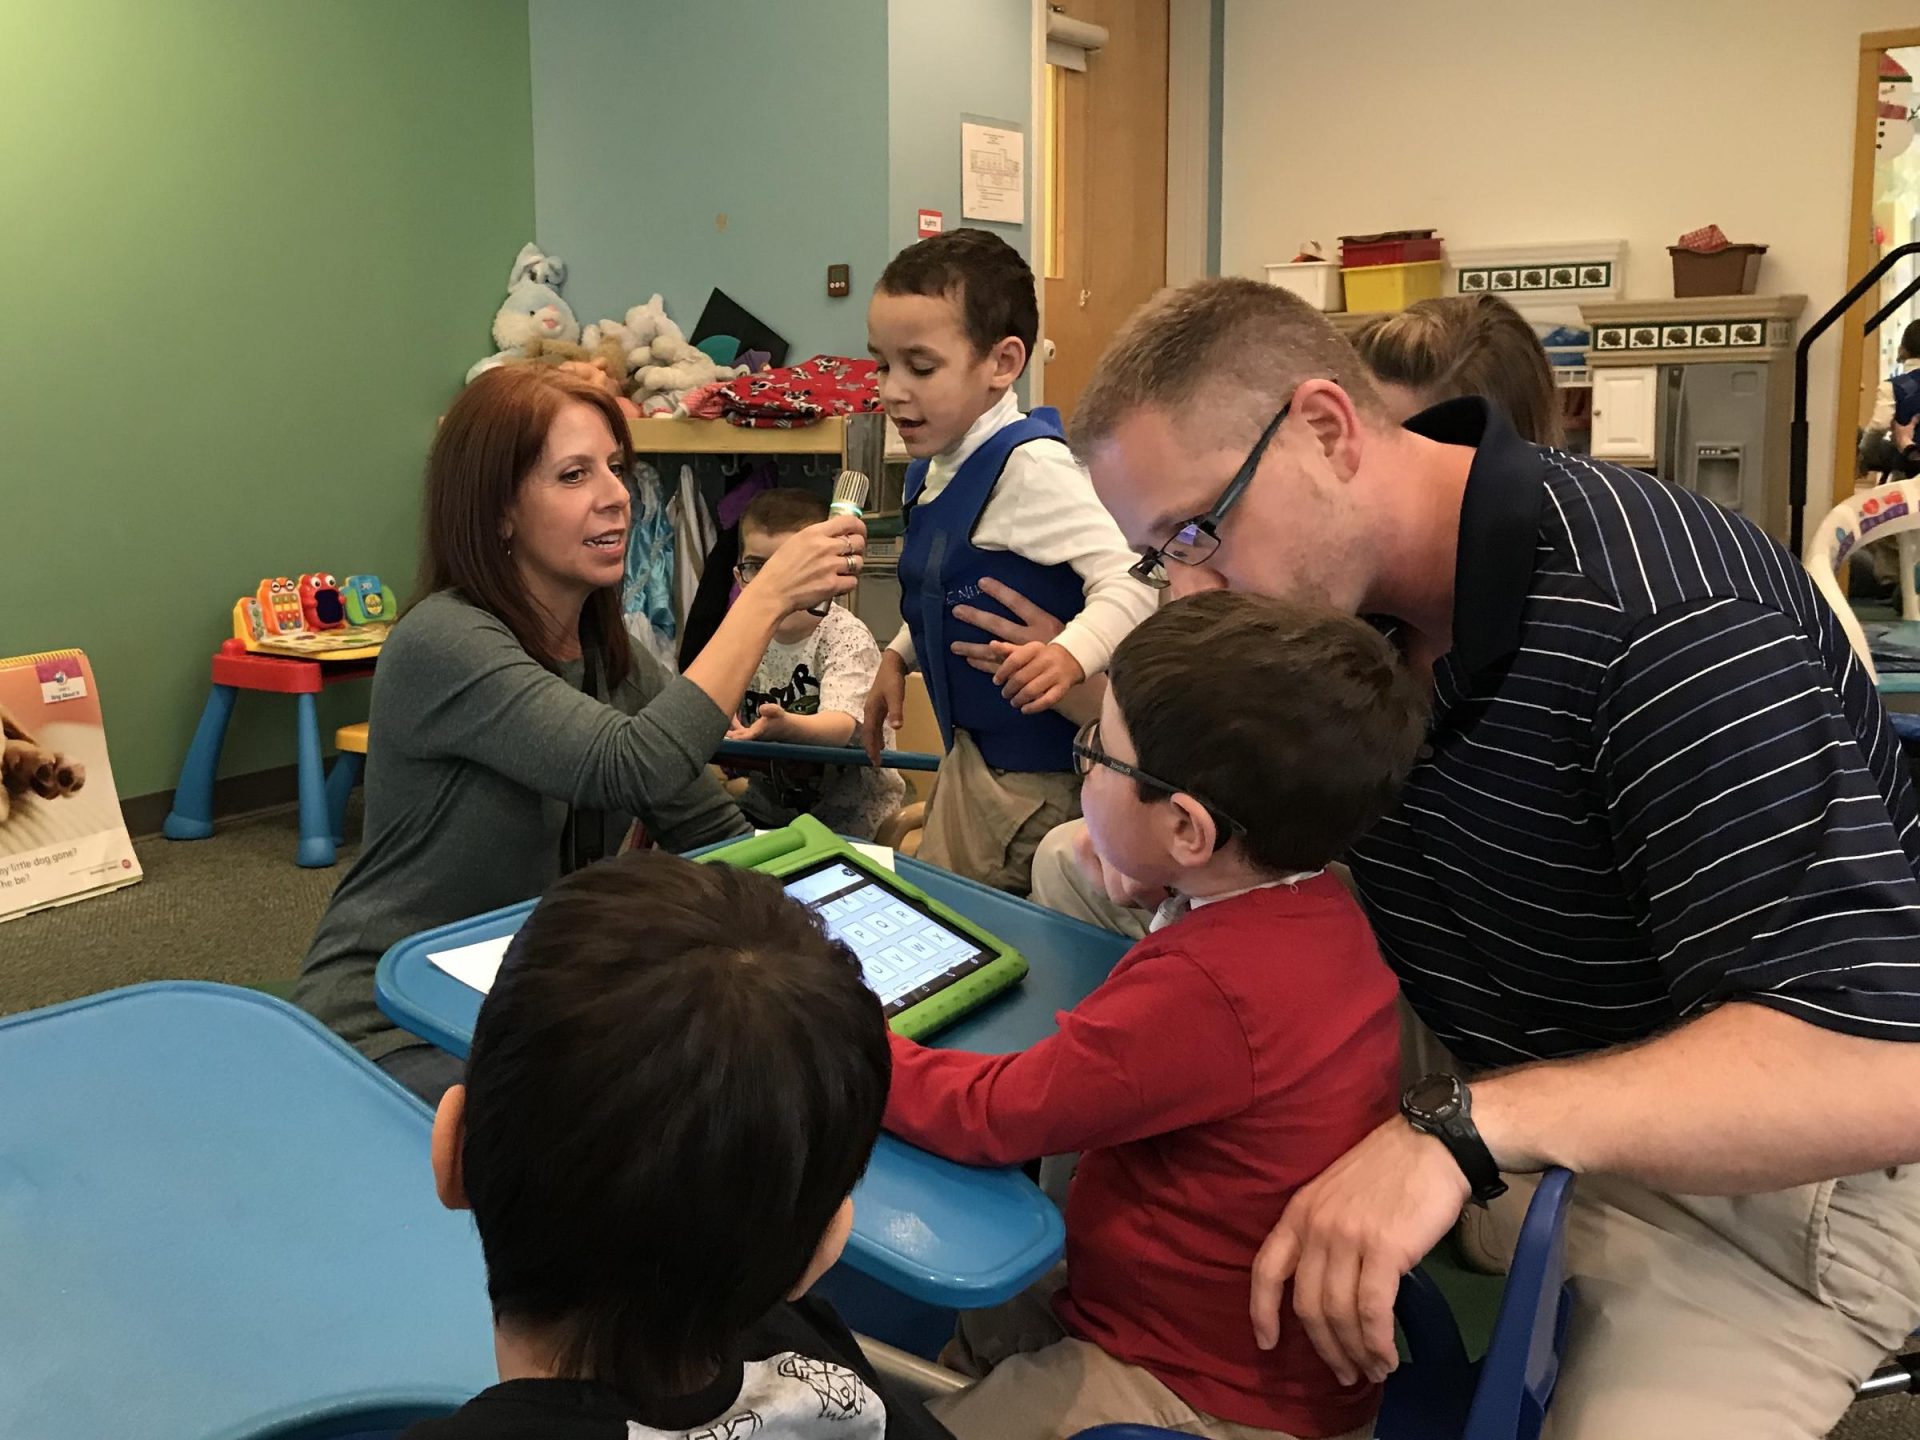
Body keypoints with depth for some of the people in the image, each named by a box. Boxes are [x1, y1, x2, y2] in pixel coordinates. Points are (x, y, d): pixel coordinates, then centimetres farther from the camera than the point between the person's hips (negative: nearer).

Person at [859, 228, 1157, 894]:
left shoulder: (1029, 465, -22)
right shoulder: (934, 467, 7)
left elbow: (1130, 577, -30)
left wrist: (1073, 653, -45)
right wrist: (898, 657, 16)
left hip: (1037, 768, -9)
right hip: (971, 746, 10)